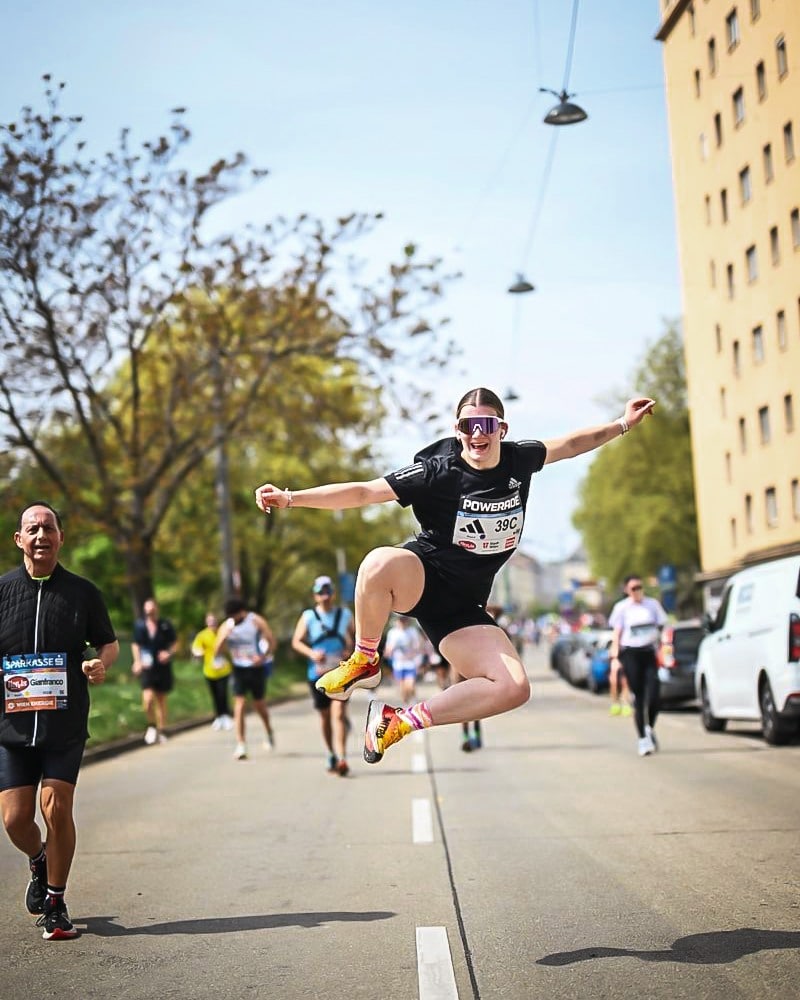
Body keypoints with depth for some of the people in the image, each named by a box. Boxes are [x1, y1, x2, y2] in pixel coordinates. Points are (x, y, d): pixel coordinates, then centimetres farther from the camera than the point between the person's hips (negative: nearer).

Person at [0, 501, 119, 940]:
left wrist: (100, 662, -9)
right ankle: (39, 862, 35)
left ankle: (54, 904, 11)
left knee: (57, 807, -9)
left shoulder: (82, 591, 3)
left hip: (65, 723, -1)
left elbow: (109, 643, 13)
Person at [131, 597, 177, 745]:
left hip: (163, 666, 1)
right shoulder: (139, 625, 0)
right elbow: (135, 644, 12)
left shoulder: (165, 625, -1)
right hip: (147, 668, -1)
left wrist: (169, 653, -11)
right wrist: (137, 661, 1)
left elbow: (174, 643, 8)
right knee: (148, 698, -15)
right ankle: (151, 726, 9)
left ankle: (161, 730, 22)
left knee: (161, 699, 10)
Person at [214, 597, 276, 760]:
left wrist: (263, 656, -21)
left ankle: (268, 732, 39)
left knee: (259, 704, 11)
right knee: (239, 705, -11)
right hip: (239, 669, 1)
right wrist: (223, 638, -23)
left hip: (256, 668, -1)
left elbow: (271, 641, -4)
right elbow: (216, 651, -4)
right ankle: (241, 745, -11)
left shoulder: (256, 621, -6)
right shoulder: (226, 626, -1)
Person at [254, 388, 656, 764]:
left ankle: (402, 722, -3)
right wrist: (290, 497, -24)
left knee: (514, 689, -16)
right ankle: (363, 663, -13)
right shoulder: (438, 470, -13)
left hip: (461, 606, 4)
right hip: (420, 577, -4)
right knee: (381, 562, -41)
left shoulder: (519, 459, 1)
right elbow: (364, 492, -16)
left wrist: (623, 424, 23)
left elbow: (570, 443, 21)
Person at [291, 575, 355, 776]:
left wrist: (351, 650, -2)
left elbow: (355, 637, 19)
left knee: (338, 714, -15)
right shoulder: (308, 616, 2)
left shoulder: (345, 614, 7)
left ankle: (342, 759, -20)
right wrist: (311, 653, -18)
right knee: (325, 717, 10)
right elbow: (296, 642, 1)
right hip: (318, 672, 1)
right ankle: (332, 756, 27)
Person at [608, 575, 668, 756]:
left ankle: (650, 728, 19)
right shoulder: (621, 608, 3)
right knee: (638, 698, -2)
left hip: (650, 653, 2)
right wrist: (615, 658, -8)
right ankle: (642, 738, 7)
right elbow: (617, 634, 2)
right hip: (631, 654, -2)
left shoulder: (653, 604, 9)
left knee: (653, 696, -9)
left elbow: (661, 628, 13)